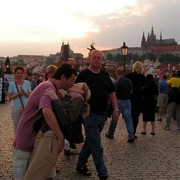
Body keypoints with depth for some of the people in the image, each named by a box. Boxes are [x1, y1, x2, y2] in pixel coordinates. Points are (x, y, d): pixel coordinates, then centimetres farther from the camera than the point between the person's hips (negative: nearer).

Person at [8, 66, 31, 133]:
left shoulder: (27, 83, 0)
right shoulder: (12, 84, -3)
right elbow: (10, 98, -5)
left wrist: (24, 93, -18)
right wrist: (18, 94, -18)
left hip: (26, 107, 1)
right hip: (16, 108, 0)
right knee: (16, 127, 7)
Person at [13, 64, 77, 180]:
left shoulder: (55, 90, 10)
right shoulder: (48, 87, -23)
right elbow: (47, 111, -40)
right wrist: (61, 137, -35)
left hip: (36, 140, 10)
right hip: (26, 142, -9)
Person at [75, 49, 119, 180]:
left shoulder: (105, 75, 9)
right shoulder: (83, 75, -7)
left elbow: (112, 92, 14)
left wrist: (116, 109, 8)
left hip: (102, 115, 6)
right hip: (90, 114, -6)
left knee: (90, 142, 17)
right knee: (97, 147, -5)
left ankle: (81, 165, 34)